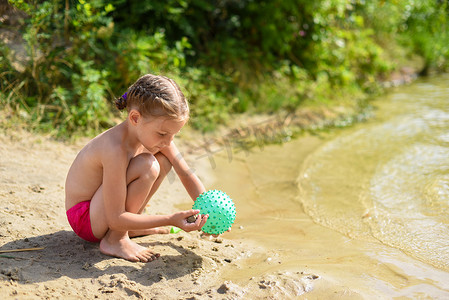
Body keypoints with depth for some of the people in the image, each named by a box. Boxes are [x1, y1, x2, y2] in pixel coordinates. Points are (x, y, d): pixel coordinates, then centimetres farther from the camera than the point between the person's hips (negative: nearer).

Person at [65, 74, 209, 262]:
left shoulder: (158, 135, -10)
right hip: (84, 220, -8)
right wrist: (171, 220, -33)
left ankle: (132, 226, 9)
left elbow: (187, 176, 2)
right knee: (147, 165, -28)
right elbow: (115, 219, -31)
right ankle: (115, 240, -13)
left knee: (164, 160, 2)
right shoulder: (115, 148, -34)